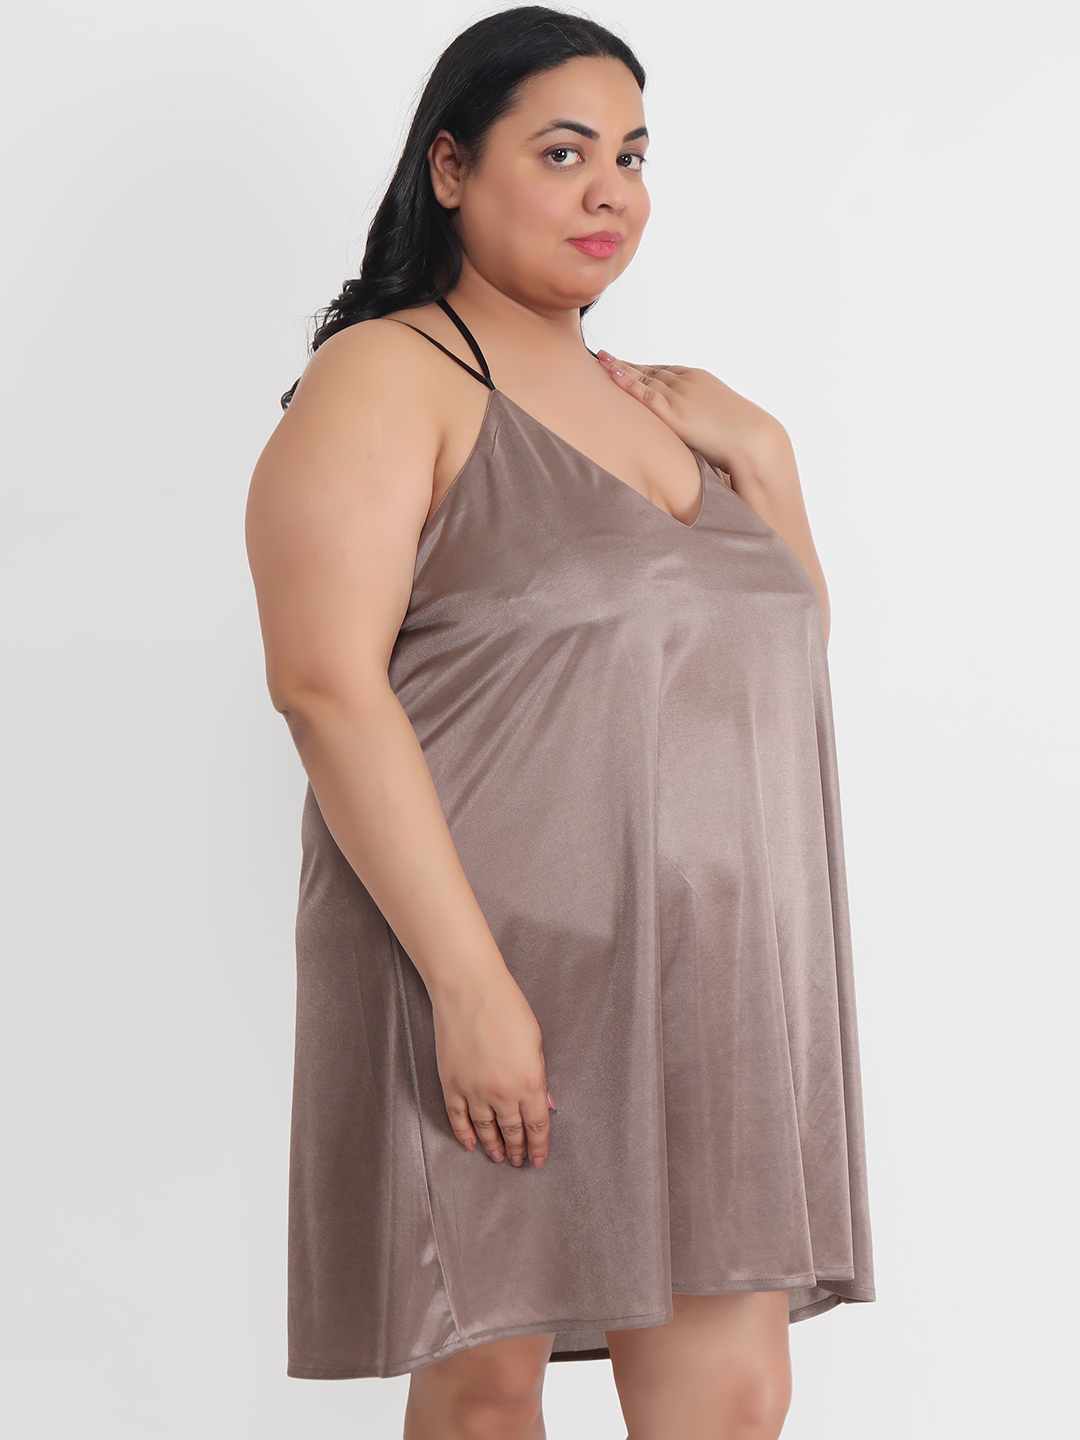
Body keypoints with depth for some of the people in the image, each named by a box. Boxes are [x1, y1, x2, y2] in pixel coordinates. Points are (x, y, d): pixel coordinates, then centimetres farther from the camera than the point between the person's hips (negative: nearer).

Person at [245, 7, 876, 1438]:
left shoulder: (651, 404, 18)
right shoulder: (386, 377, -4)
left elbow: (793, 655, 24)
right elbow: (326, 682, -16)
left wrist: (762, 456, 8)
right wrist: (472, 982, -22)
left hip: (702, 979, 6)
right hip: (493, 961, -6)